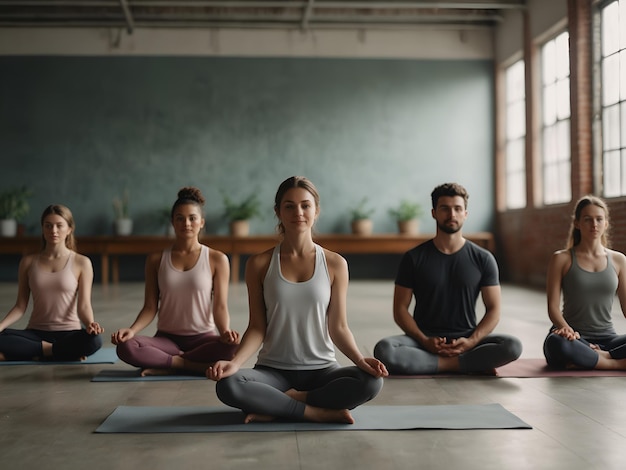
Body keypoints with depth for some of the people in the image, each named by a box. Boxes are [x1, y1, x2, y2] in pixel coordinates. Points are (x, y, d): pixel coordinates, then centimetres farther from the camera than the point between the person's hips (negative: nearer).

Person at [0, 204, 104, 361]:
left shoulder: (81, 263, 0)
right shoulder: (28, 262, 7)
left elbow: (84, 306, -5)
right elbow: (20, 306, 6)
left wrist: (90, 324, -28)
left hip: (69, 333, -2)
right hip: (35, 333, 2)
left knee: (94, 340, -37)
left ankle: (38, 354, -18)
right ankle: (52, 350, -15)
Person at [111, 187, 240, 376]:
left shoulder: (217, 259, 2)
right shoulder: (156, 260, 7)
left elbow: (220, 306, -3)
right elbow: (150, 307, 4)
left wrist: (225, 331, -24)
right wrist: (132, 329, -16)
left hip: (203, 337, 0)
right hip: (166, 338, 1)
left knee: (232, 346, -35)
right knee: (126, 347, -30)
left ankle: (166, 366, -18)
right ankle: (190, 363, -18)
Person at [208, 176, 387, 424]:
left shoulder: (335, 264, 1)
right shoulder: (259, 264, 0)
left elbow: (338, 327, 2)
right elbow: (257, 327, 0)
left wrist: (360, 359, -16)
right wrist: (234, 362, -17)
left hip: (321, 369, 1)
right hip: (273, 370, -1)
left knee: (371, 381, -30)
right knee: (227, 386, -32)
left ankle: (275, 406, -15)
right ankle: (319, 412, -18)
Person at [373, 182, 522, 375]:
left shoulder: (483, 259, 3)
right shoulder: (413, 258, 2)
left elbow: (493, 310, 3)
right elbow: (400, 309, 1)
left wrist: (472, 341, -15)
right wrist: (425, 341, -16)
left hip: (467, 339, 0)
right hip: (425, 340, 0)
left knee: (513, 346, -28)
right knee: (384, 350, -32)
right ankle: (469, 364, -21)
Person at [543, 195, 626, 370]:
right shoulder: (561, 259, 3)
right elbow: (553, 306, -3)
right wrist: (566, 328, -25)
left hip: (606, 338, 2)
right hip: (575, 339, -2)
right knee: (556, 343, -40)